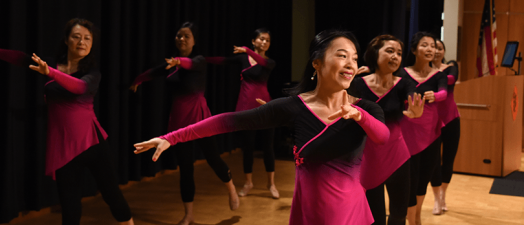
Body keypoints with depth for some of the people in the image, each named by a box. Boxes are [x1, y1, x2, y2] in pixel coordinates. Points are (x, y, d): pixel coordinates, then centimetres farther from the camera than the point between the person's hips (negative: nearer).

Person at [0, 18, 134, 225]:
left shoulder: (92, 73, -5)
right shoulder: (52, 65, 5)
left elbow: (80, 86, -27)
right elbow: (21, 58, 8)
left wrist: (50, 72, -42)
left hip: (91, 141, -2)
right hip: (61, 144, 2)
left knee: (110, 191, 1)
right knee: (69, 203, 6)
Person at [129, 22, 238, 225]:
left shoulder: (199, 60, -13)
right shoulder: (171, 62, 3)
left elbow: (190, 63, -38)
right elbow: (154, 72, 22)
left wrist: (178, 61, -60)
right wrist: (137, 81, 38)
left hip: (199, 116, -4)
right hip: (178, 118, 4)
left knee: (212, 157, 2)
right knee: (185, 166, 5)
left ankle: (231, 190, 35)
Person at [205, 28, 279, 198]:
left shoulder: (269, 62, 0)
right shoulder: (243, 58, 6)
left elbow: (262, 62, -23)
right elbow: (222, 60, 0)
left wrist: (247, 51, -39)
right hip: (245, 107, 1)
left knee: (267, 145, 1)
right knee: (247, 145, 6)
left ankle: (271, 183, 14)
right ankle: (248, 183, 20)